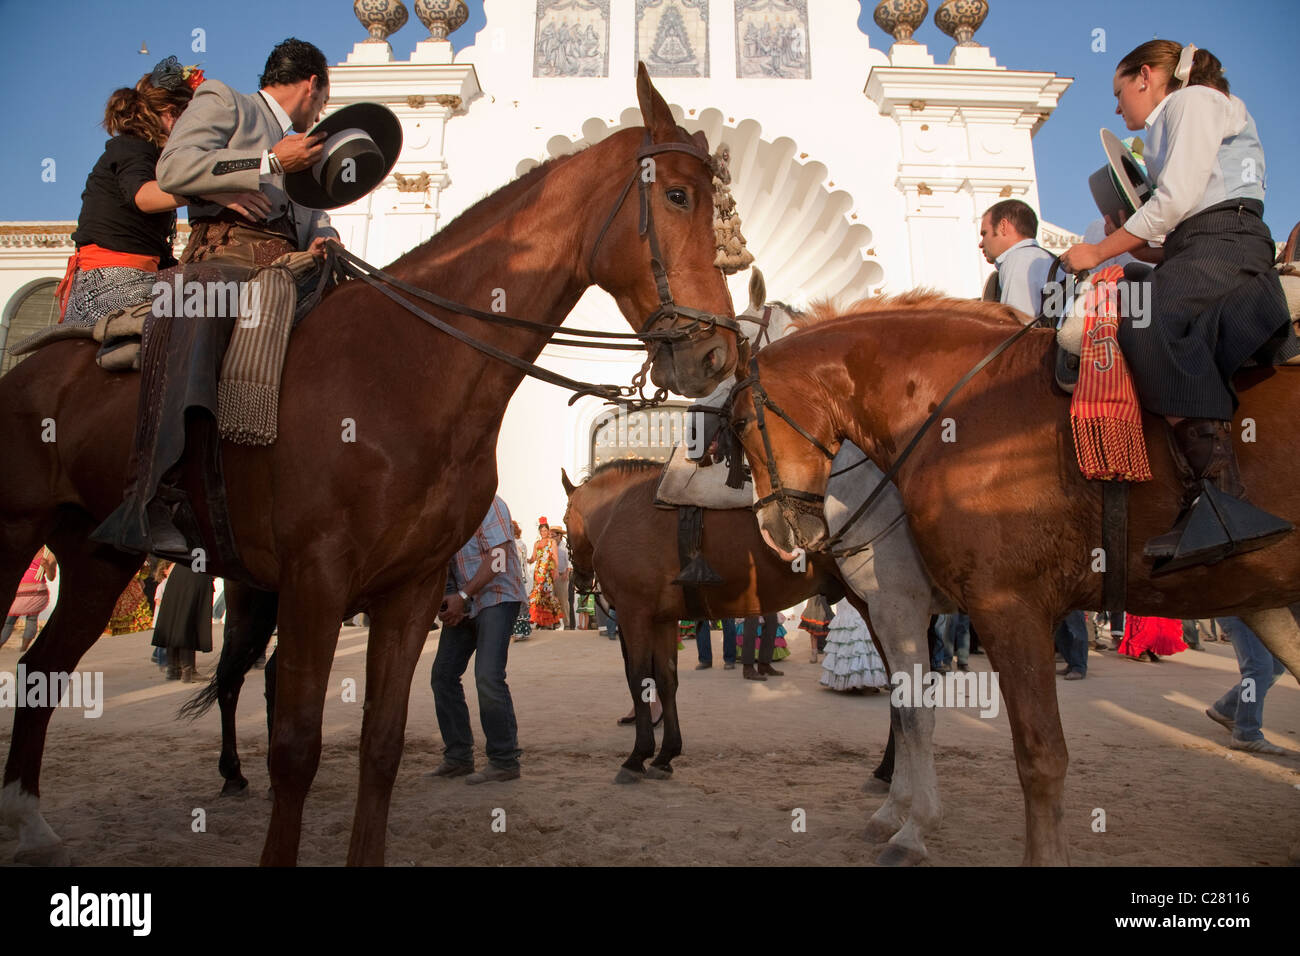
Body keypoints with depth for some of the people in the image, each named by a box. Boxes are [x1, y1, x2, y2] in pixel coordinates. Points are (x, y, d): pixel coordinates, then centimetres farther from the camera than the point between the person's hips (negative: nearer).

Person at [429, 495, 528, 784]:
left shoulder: (487, 503, -14)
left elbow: (498, 556, -21)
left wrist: (462, 595, -23)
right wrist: (444, 599, -7)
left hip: (496, 597, -8)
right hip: (460, 602, 8)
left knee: (488, 678, -16)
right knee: (443, 675, 7)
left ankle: (504, 762, -4)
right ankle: (458, 757, 20)